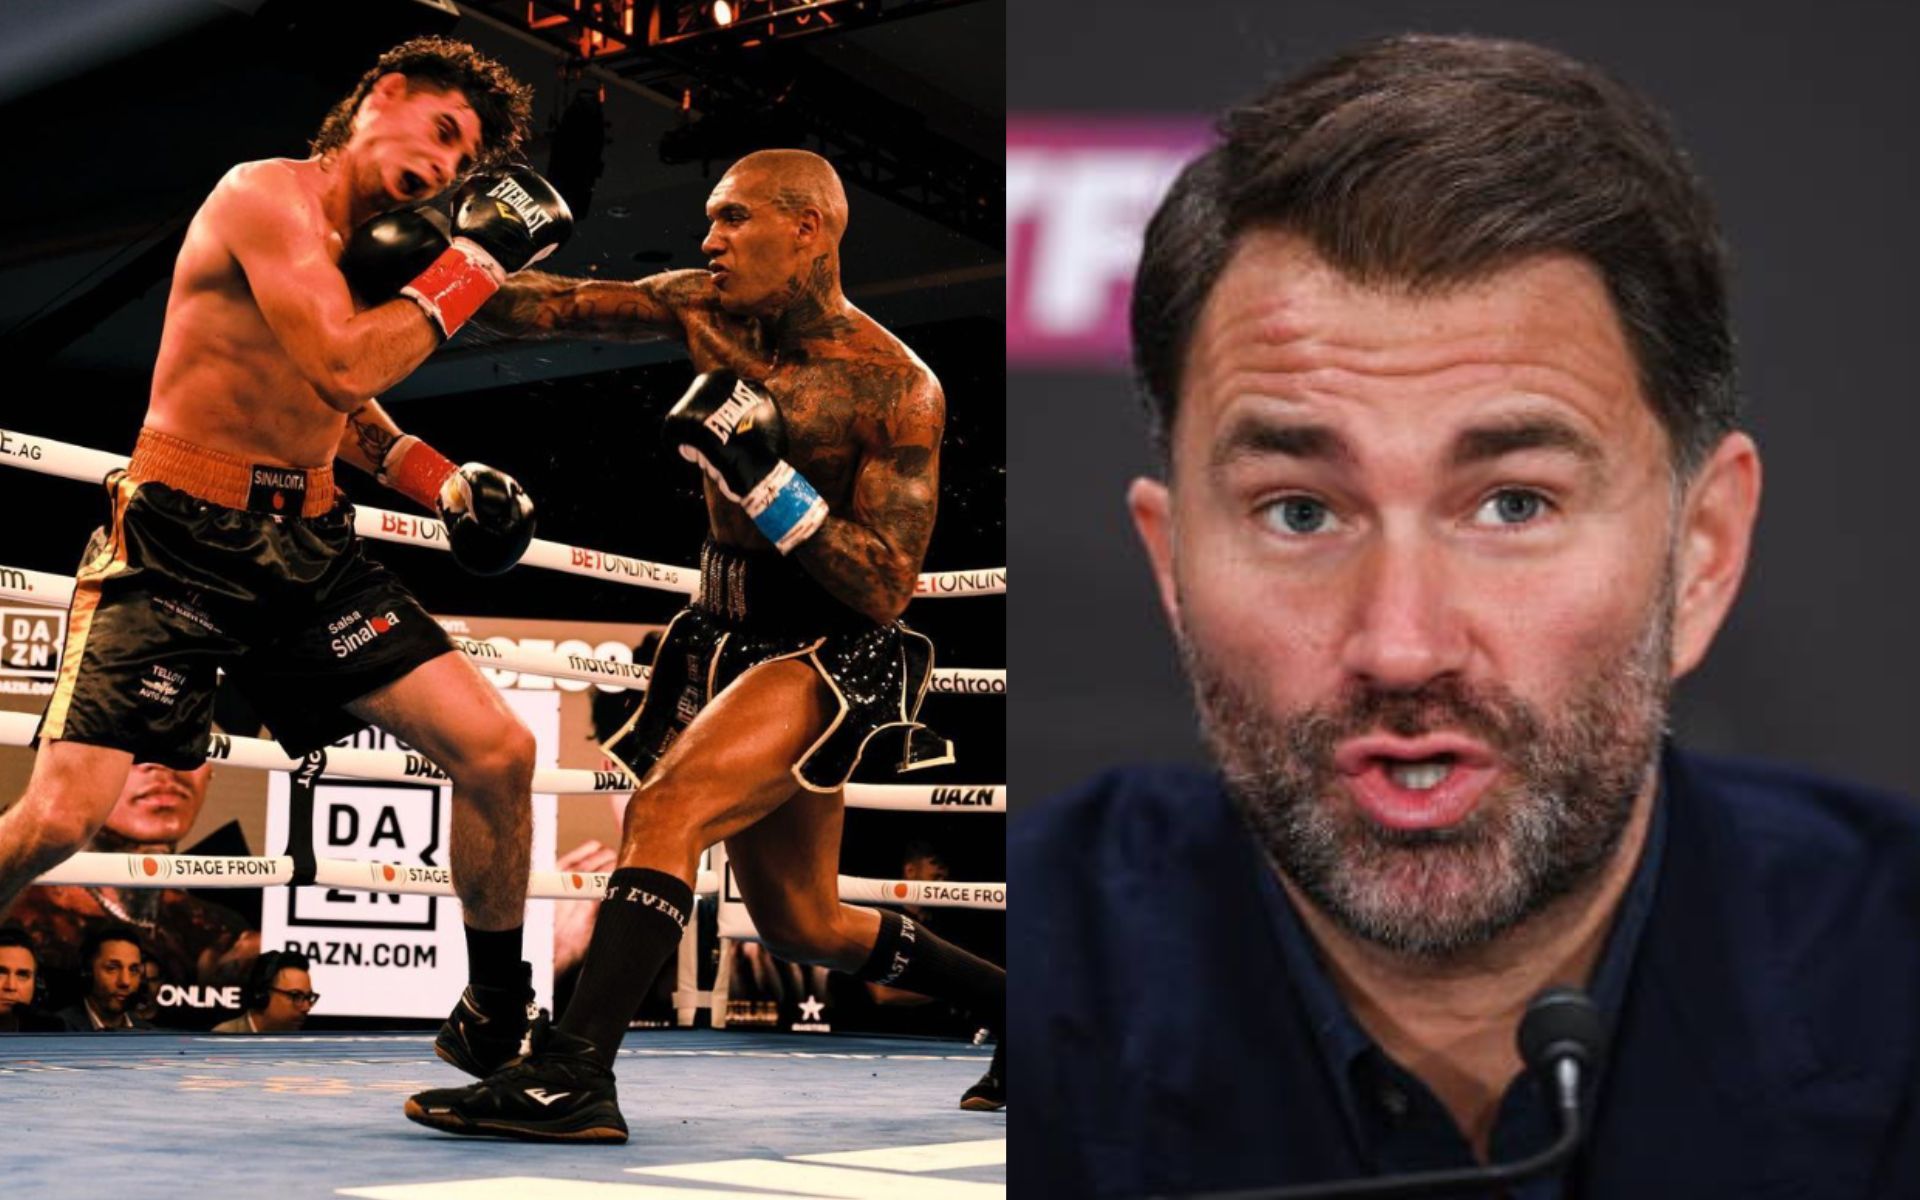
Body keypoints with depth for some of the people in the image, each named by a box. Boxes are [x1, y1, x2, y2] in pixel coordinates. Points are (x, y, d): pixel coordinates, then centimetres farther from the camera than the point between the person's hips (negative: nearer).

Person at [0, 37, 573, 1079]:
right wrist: (475, 261, -15)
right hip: (178, 543, -7)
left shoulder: (374, 246, 13)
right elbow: (340, 368, -24)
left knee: (498, 750, -5)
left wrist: (439, 479, 9)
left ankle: (495, 1021, 11)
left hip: (309, 544, 7)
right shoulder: (268, 195, -12)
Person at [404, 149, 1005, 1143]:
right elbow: (552, 307, -6)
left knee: (664, 810, -28)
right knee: (801, 924, 17)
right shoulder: (707, 313, 1)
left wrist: (763, 473, -28)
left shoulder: (896, 388, -17)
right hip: (728, 638, 8)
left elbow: (885, 590, -20)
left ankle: (572, 1077, -30)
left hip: (831, 652, -8)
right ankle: (1011, 1005, 36)